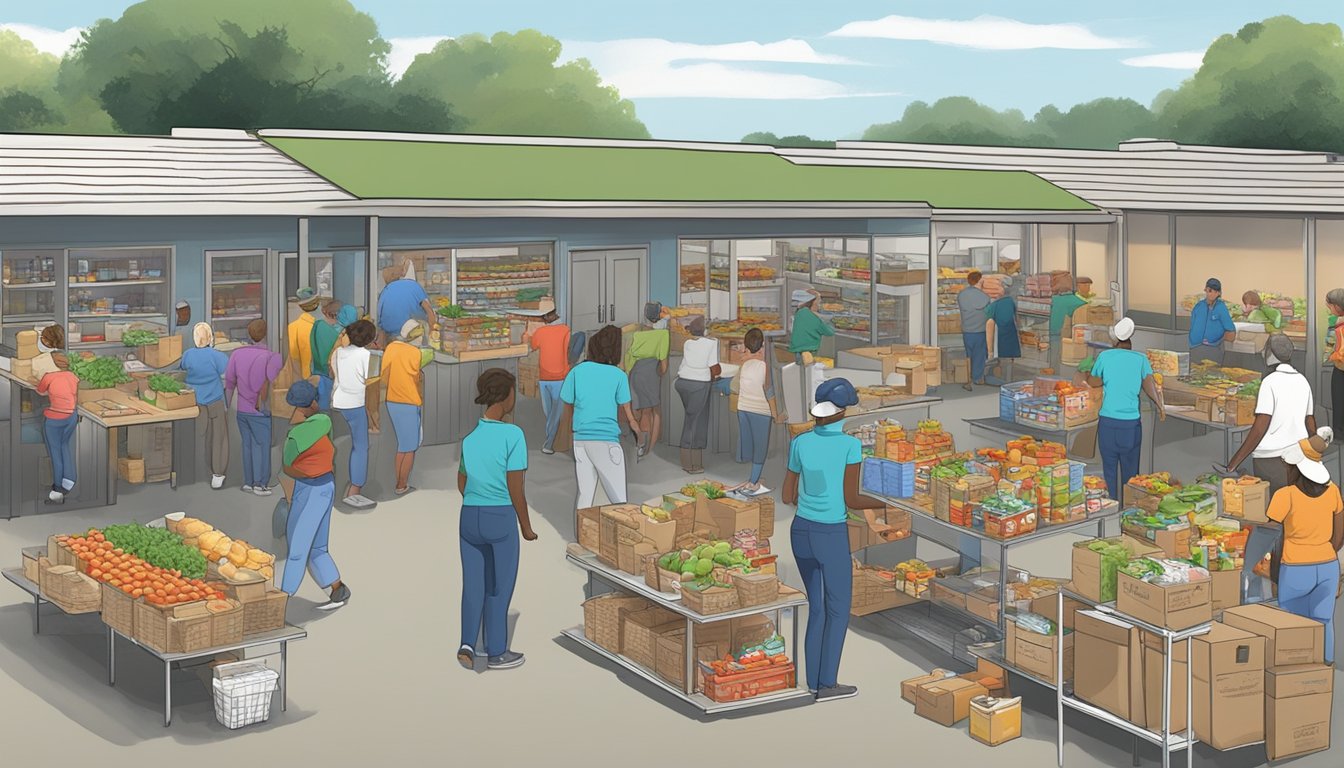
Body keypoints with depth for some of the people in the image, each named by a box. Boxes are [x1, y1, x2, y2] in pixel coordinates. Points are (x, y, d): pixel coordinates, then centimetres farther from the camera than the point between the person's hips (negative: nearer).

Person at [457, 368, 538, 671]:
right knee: (499, 587, 8)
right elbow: (516, 488, -13)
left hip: (469, 517, 5)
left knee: (473, 585, 13)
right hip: (501, 519, -5)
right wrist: (526, 526, -1)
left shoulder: (470, 438, 4)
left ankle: (467, 644, 0)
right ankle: (496, 652, 18)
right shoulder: (513, 435, -15)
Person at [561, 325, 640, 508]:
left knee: (584, 496, 11)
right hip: (607, 440, -4)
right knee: (618, 499, 3)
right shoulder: (618, 375, -5)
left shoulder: (577, 371, 2)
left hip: (581, 439, 4)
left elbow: (568, 410, 7)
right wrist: (637, 433, 19)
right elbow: (628, 415, 0)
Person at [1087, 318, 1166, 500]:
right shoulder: (1141, 359, 2)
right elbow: (1149, 384, -8)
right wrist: (1160, 406, 0)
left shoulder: (1105, 356, 2)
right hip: (1131, 423, 0)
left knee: (1110, 471, 7)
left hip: (1108, 422, 0)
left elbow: (1093, 381, 12)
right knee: (1130, 472, 9)